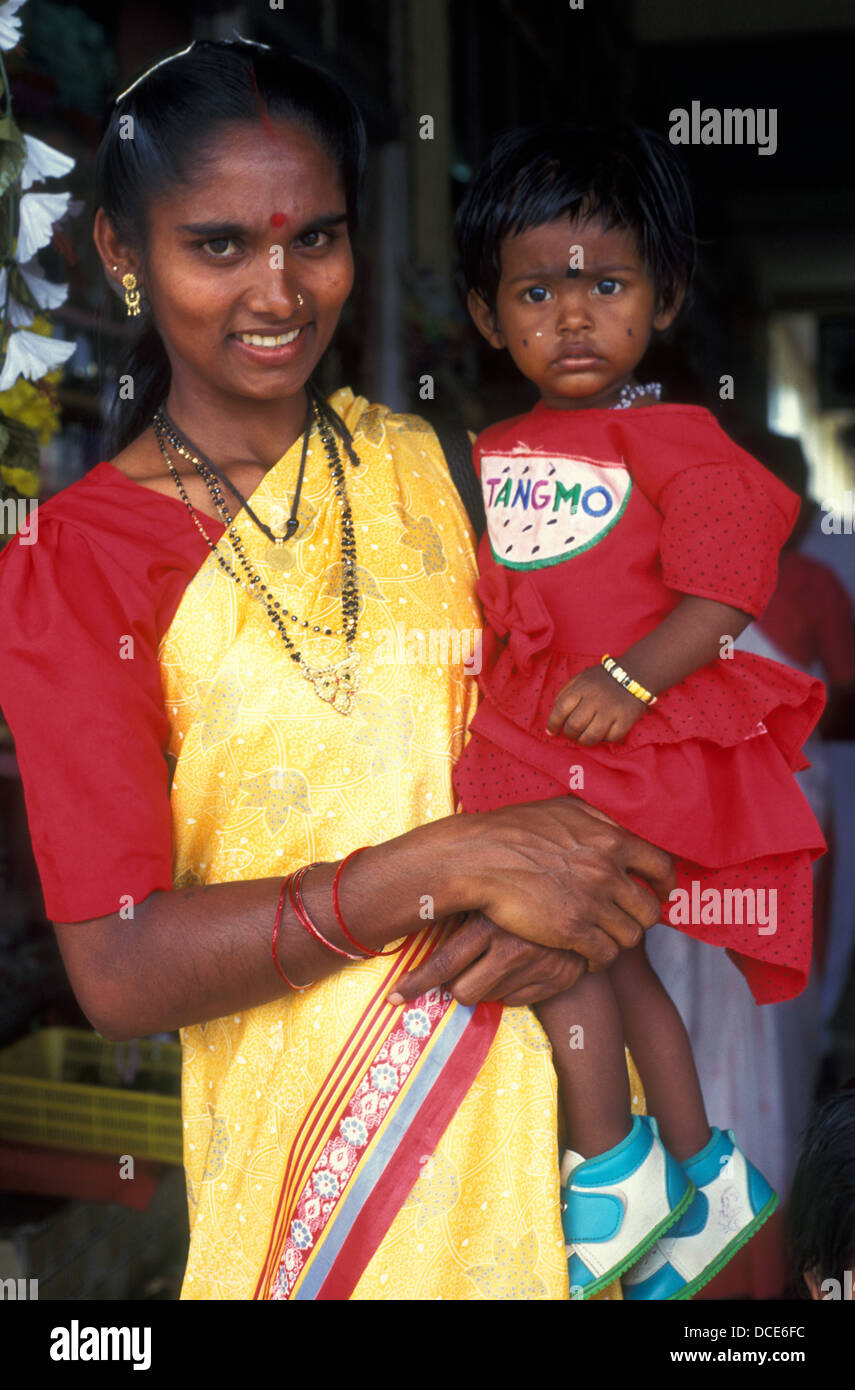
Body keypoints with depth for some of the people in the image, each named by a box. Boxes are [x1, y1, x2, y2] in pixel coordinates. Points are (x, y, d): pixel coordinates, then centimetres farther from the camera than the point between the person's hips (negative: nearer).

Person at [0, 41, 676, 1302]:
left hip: (541, 1080, 3)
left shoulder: (419, 465, 3)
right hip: (314, 1132, -3)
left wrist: (568, 903, -17)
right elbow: (118, 971, -16)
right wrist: (450, 863, -24)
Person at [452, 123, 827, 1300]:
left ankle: (615, 1171, 3)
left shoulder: (676, 440, -9)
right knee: (612, 955, 15)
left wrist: (629, 678, -25)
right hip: (527, 738, 7)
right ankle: (710, 1178, 33)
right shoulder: (492, 456, 8)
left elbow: (719, 601, -14)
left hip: (644, 735, -7)